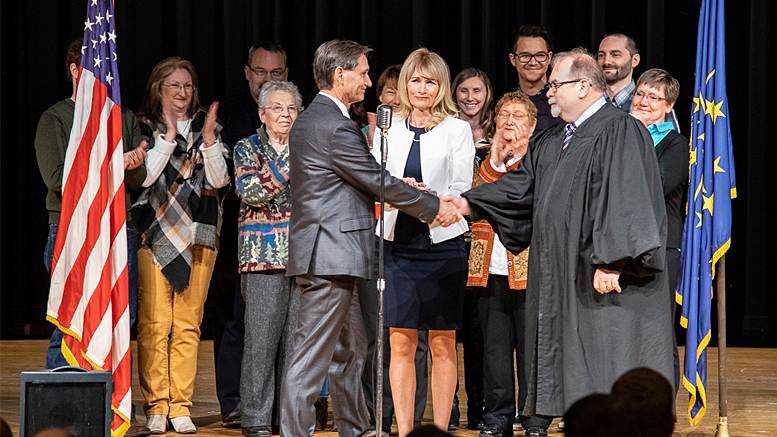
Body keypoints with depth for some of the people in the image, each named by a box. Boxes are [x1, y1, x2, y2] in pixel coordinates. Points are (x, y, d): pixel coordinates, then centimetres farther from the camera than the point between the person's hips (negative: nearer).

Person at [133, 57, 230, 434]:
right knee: (154, 322, -7)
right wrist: (168, 136, -12)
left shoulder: (207, 127, 13)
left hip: (198, 234, 3)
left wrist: (209, 139, -10)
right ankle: (156, 406, -2)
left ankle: (180, 405, 6)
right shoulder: (144, 129, 5)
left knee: (188, 323, 2)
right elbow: (143, 176, -9)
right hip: (155, 233, -3)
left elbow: (219, 179, 3)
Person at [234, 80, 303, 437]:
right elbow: (249, 192, -10)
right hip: (264, 254, -3)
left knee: (297, 336, 2)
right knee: (262, 335, -7)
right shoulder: (248, 149, 6)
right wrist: (286, 166, -15)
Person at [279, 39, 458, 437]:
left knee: (351, 347, 18)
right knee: (312, 354, -8)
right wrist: (434, 207, -4)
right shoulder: (335, 127, -17)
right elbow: (378, 181, -14)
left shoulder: (308, 120, 16)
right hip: (330, 255, -11)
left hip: (332, 254, 11)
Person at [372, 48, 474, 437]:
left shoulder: (457, 130, 3)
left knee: (442, 345, 2)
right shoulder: (388, 129, 11)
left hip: (442, 243, -2)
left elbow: (462, 189, -2)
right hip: (399, 242, 2)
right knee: (400, 344, -1)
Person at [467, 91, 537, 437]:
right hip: (490, 270, 3)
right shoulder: (484, 158, 16)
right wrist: (495, 160, -10)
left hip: (529, 267, -3)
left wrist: (516, 159, -10)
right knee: (494, 348, 5)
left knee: (530, 348, -2)